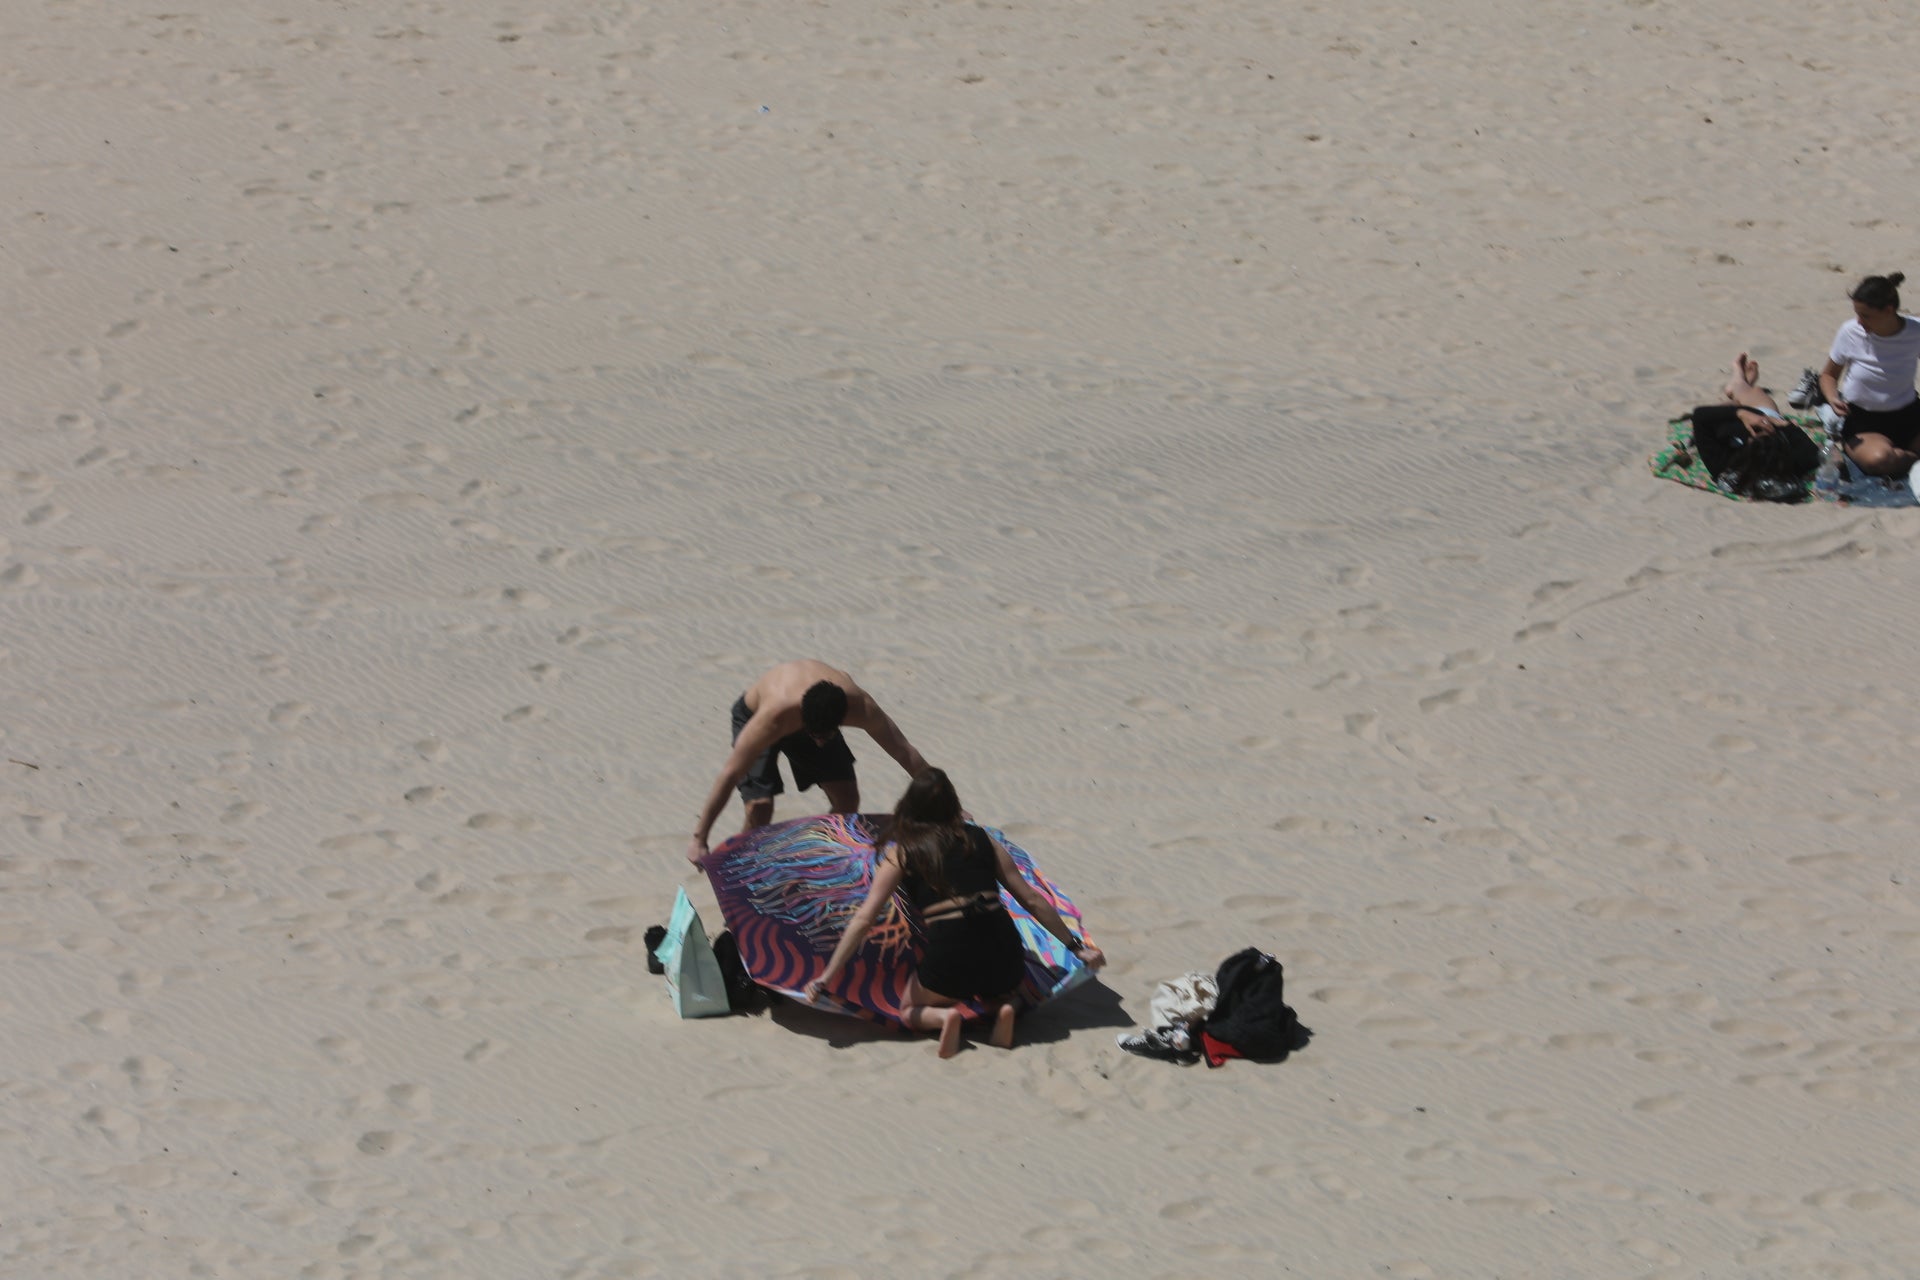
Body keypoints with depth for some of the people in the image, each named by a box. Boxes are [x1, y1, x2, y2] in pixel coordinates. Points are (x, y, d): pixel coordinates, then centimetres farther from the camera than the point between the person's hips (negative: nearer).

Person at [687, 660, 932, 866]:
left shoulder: (860, 706, -37)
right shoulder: (771, 718, -46)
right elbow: (729, 775, -41)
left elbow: (906, 753, -25)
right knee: (760, 806, -21)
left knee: (847, 799, -6)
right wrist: (699, 839, -40)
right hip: (753, 714, -4)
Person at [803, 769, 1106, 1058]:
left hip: (950, 953, -3)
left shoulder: (901, 852, 10)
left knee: (908, 1012, 26)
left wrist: (827, 977, 2)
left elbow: (864, 919, 2)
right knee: (999, 993, 38)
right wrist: (1077, 947, 26)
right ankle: (1004, 1009, 2)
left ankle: (944, 1016, -8)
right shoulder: (981, 840, 17)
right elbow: (1032, 901, 17)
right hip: (1002, 948, 3)